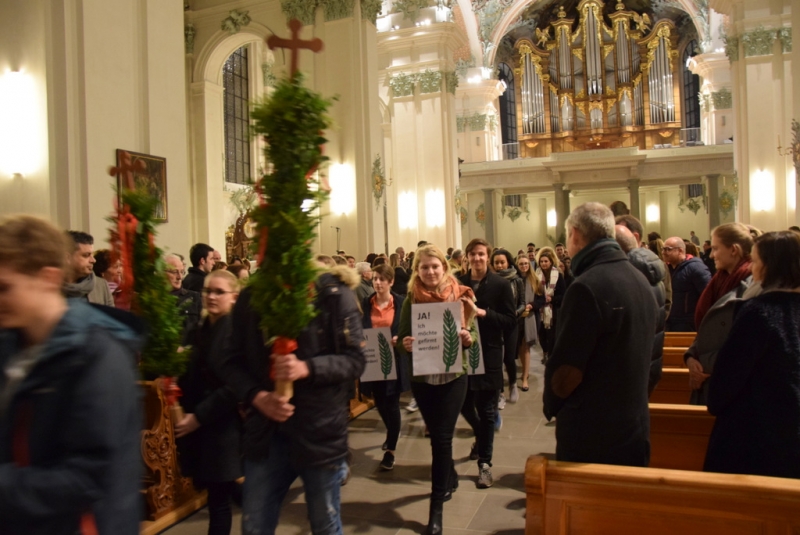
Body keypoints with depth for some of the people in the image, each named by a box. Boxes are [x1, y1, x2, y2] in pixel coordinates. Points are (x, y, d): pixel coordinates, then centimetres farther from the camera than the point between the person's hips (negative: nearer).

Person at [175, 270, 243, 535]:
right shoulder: (200, 330, 10)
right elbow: (194, 378, 14)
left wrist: (198, 416, -18)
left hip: (223, 426, -7)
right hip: (199, 426, 7)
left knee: (219, 500, 2)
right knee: (222, 493, 14)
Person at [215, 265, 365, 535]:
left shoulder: (334, 295, -7)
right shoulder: (250, 297, 3)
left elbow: (355, 360, -8)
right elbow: (231, 362, 4)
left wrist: (307, 368, -24)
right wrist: (256, 395, -14)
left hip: (321, 429, -2)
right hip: (266, 429, 3)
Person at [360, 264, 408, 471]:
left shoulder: (401, 302, -4)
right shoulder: (366, 303, 3)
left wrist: (399, 339, -20)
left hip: (394, 359, -3)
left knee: (392, 403, 1)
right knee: (380, 402, 14)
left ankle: (390, 451, 14)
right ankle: (392, 435, 42)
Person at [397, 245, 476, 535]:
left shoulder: (460, 295, -6)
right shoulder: (411, 299, -4)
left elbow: (472, 334, -2)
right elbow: (401, 338, -2)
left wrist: (468, 338, -24)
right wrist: (404, 344, -24)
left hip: (452, 375, -2)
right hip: (421, 377, 2)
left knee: (441, 437, -1)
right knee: (437, 435, 16)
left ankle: (436, 507, 11)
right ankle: (450, 478, 45)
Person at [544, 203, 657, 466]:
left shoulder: (587, 286, -22)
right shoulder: (639, 279, 6)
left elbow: (565, 370, -22)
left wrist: (552, 407, -2)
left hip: (591, 434, -8)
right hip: (635, 428, 8)